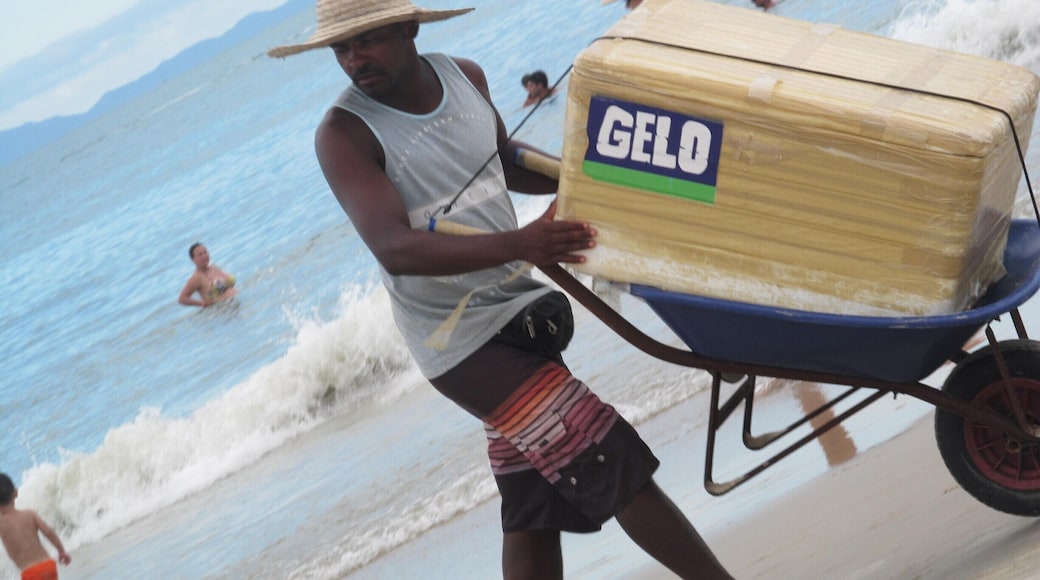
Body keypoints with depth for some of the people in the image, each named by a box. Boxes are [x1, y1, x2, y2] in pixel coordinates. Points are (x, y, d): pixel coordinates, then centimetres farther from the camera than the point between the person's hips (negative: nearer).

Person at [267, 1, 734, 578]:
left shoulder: (464, 76, 2)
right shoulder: (344, 134, -17)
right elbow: (395, 249, -30)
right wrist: (519, 244, -42)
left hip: (517, 302, 7)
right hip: (462, 339, -7)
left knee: (532, 507, 11)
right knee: (606, 459, -11)